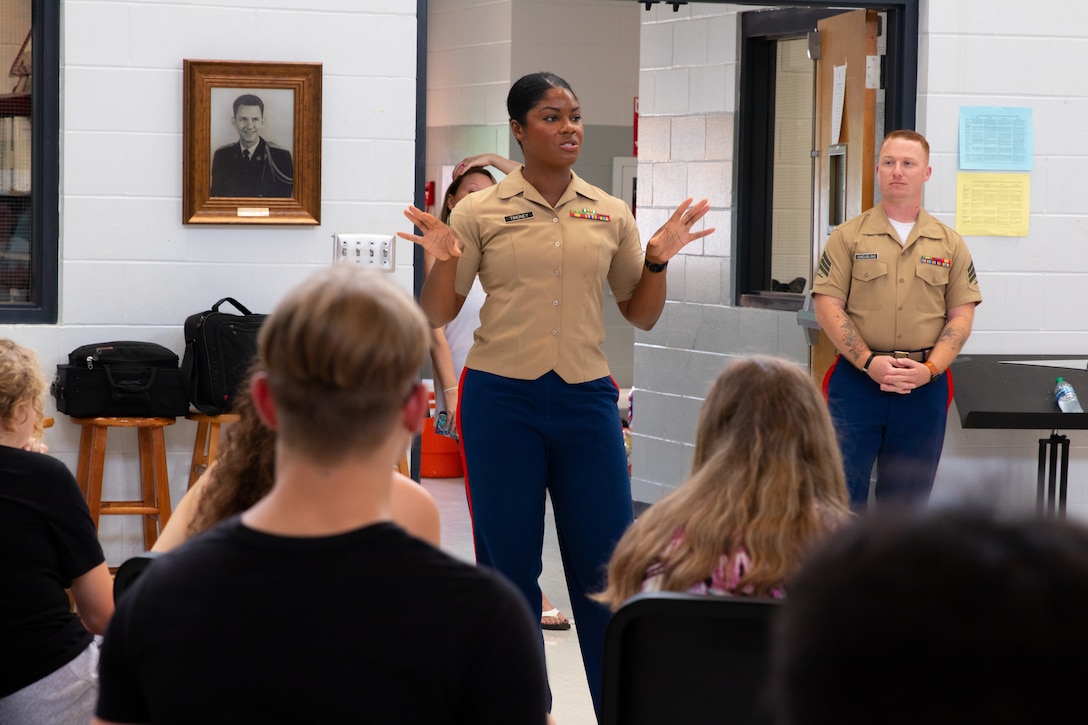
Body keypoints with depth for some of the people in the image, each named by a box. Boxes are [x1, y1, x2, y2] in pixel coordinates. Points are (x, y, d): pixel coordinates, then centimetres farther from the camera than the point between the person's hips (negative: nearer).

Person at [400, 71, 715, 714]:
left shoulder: (610, 215, 8)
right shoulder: (481, 212, 1)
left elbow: (641, 315, 13)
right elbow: (438, 315, 3)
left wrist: (659, 259, -4)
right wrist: (445, 261, -15)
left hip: (586, 396, 2)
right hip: (501, 397, -2)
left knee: (607, 564, 1)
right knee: (509, 564, 4)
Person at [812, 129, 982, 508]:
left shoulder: (949, 244, 10)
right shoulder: (849, 237, 4)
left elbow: (961, 315, 6)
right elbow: (828, 306, -2)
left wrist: (929, 369, -10)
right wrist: (869, 362, -13)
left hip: (924, 385, 2)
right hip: (856, 380, -2)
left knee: (906, 500, 7)